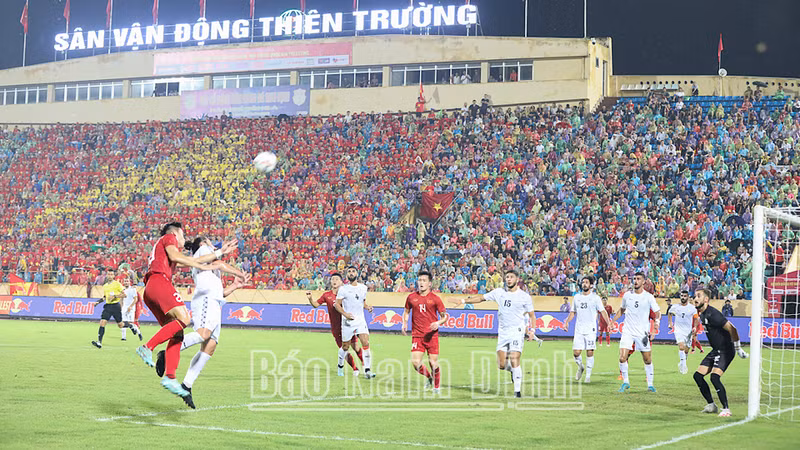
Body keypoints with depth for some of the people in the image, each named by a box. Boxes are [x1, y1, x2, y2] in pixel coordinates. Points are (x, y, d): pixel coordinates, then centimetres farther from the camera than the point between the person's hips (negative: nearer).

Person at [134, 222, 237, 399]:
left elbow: (193, 260, 38)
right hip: (159, 281, -9)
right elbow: (174, 256, -7)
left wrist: (220, 252, 40)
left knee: (177, 336, 1)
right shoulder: (168, 238, 12)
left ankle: (169, 377, -11)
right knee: (183, 319, -23)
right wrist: (201, 266, -1)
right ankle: (147, 347, -31)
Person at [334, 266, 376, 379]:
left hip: (360, 320, 3)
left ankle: (367, 370, -12)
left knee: (366, 343, -13)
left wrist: (367, 307, 2)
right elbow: (337, 304, -3)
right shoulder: (343, 289, -4)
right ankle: (340, 365, 34)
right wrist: (345, 314, -18)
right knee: (345, 347, 6)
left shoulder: (363, 288, 10)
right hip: (348, 322, -3)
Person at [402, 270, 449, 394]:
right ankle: (429, 377, 20)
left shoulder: (435, 298, -1)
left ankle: (436, 386, 23)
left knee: (433, 362, -2)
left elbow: (445, 315, 5)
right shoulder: (411, 297, 6)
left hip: (432, 335, -2)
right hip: (417, 335, 2)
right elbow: (406, 311, 23)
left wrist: (439, 323, -15)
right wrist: (404, 323, 6)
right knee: (415, 362, -10)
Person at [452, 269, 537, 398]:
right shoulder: (499, 292, 8)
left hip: (517, 331, -4)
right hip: (502, 332, 4)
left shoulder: (525, 297, 0)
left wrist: (531, 330, -9)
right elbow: (481, 298, 15)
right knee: (501, 365, -2)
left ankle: (517, 390, -6)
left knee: (514, 361, -16)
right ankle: (512, 369, 33)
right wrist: (464, 301, 9)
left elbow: (532, 315, 5)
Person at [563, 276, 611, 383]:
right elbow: (573, 312, 18)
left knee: (590, 352, -3)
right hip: (579, 329, 3)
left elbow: (603, 311, -3)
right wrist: (567, 322, 3)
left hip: (591, 329, -3)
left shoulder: (595, 298, 0)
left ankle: (588, 375, 7)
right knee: (576, 352, -4)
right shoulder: (577, 297, 11)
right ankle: (580, 367, 25)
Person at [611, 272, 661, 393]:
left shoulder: (648, 297, -4)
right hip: (627, 331, 1)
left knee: (648, 360, 3)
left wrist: (657, 321, -22)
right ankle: (625, 382, 5)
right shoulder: (627, 295, 5)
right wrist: (612, 321, 13)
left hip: (642, 333, -1)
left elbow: (657, 311, -2)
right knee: (622, 358, -11)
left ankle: (650, 384, 18)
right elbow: (622, 309, 20)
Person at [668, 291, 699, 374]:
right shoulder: (675, 307, -1)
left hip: (688, 331, 2)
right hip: (678, 330, -1)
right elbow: (669, 313, 19)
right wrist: (670, 323, 11)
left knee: (686, 350, 9)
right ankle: (683, 365, -20)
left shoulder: (692, 308, -2)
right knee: (681, 346, -23)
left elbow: (695, 319, 9)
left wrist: (694, 327, -6)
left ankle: (681, 364, 33)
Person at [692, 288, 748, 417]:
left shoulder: (712, 314, -22)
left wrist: (738, 349, -20)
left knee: (714, 377, -23)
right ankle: (711, 405, 16)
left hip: (725, 351, -10)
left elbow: (732, 329, -24)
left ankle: (726, 409, -14)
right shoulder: (702, 314, 8)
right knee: (698, 375, 5)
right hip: (716, 350, 10)